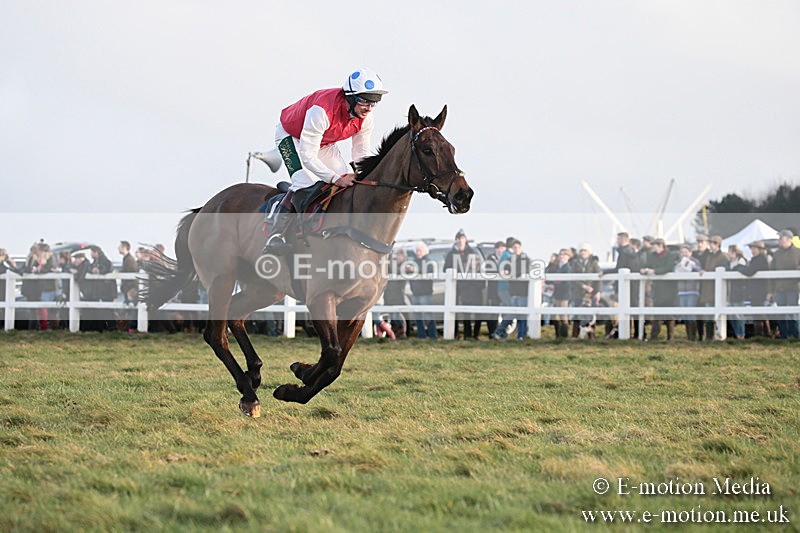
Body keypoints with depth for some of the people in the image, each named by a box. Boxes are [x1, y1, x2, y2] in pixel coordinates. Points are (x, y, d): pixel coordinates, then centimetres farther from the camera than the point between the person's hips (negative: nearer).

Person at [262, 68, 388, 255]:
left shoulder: (366, 118, -20)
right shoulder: (322, 111, -42)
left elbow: (362, 155, -9)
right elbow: (307, 157, -40)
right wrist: (336, 179, -47)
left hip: (325, 144, 7)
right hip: (292, 137, -7)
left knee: (349, 186, -5)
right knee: (307, 184, -29)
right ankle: (275, 235, -29)